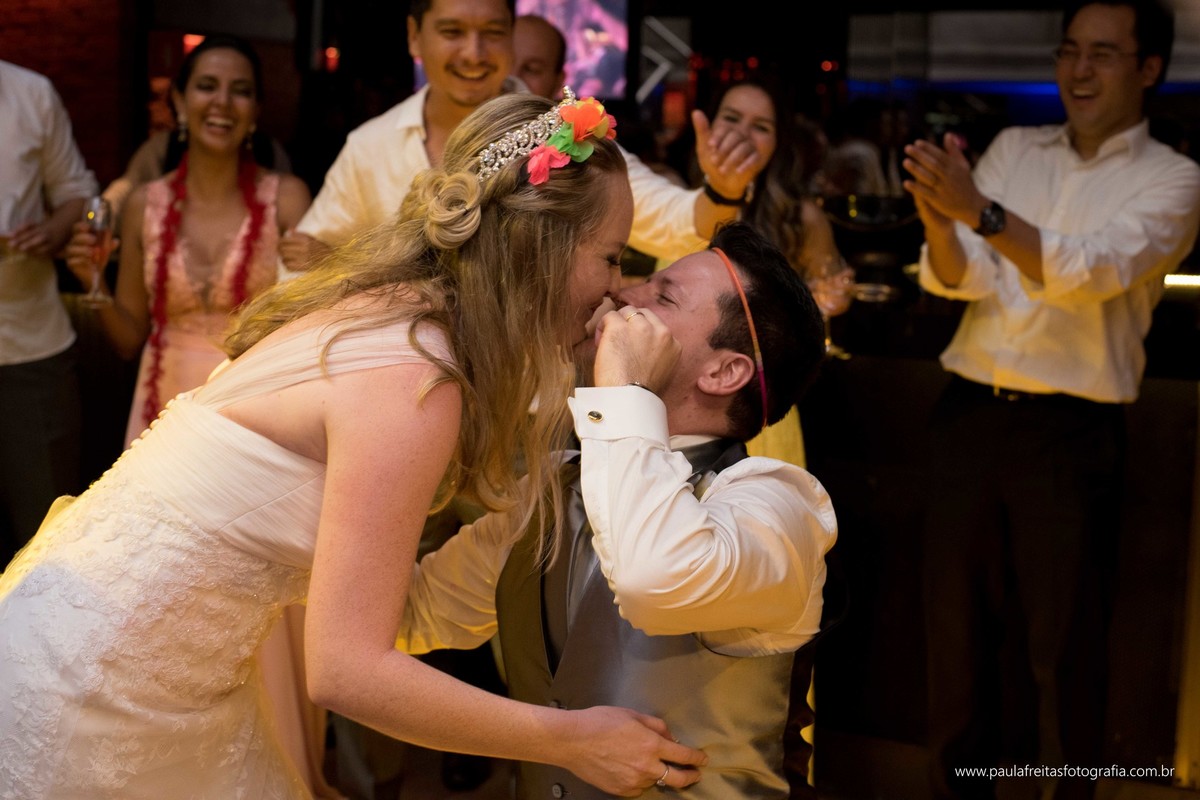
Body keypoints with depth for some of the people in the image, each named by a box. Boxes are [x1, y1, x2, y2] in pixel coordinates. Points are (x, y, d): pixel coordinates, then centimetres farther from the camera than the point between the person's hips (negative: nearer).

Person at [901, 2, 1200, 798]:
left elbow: (1096, 272, -19)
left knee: (1063, 643, 1)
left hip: (1074, 432, -3)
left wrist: (981, 211, -31)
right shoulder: (1014, 149, 11)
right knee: (955, 618, 10)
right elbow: (960, 279, 0)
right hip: (972, 412, 4)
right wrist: (936, 216, -22)